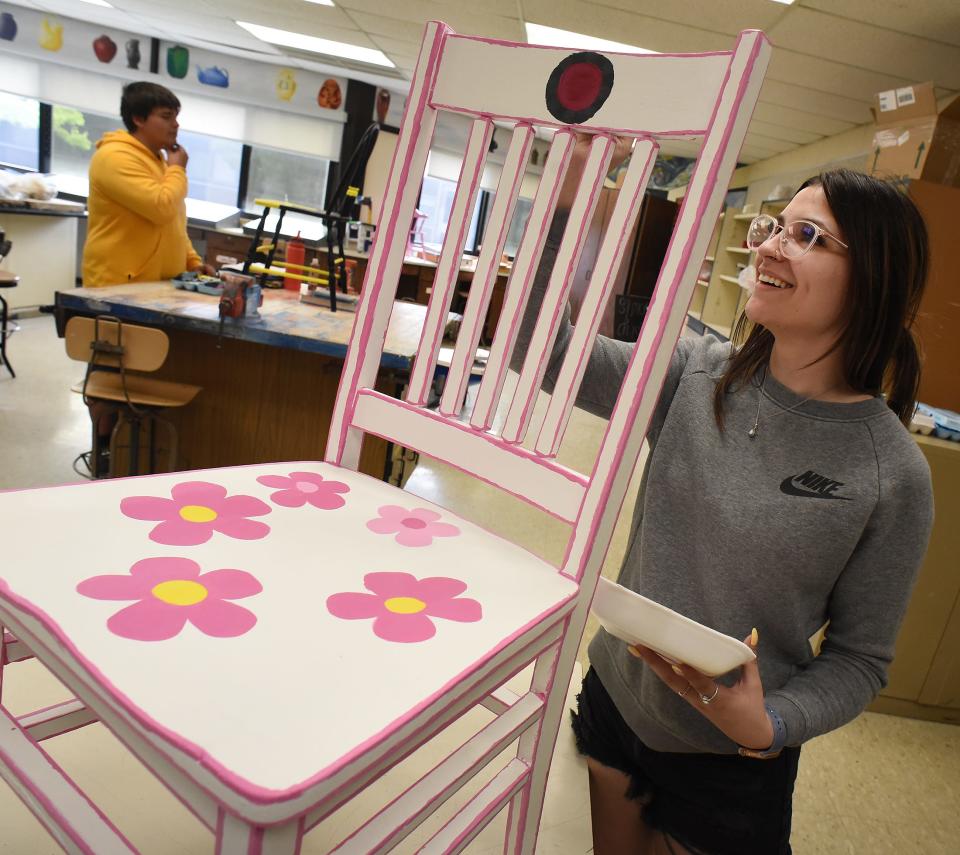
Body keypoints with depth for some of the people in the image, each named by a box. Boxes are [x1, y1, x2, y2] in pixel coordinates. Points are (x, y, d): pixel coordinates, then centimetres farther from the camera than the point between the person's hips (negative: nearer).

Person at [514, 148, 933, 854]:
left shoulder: (893, 473, -18)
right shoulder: (697, 373, -11)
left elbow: (860, 657, -8)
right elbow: (544, 351, -14)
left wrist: (770, 725, -25)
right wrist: (562, 197, -21)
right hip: (616, 700, 3)